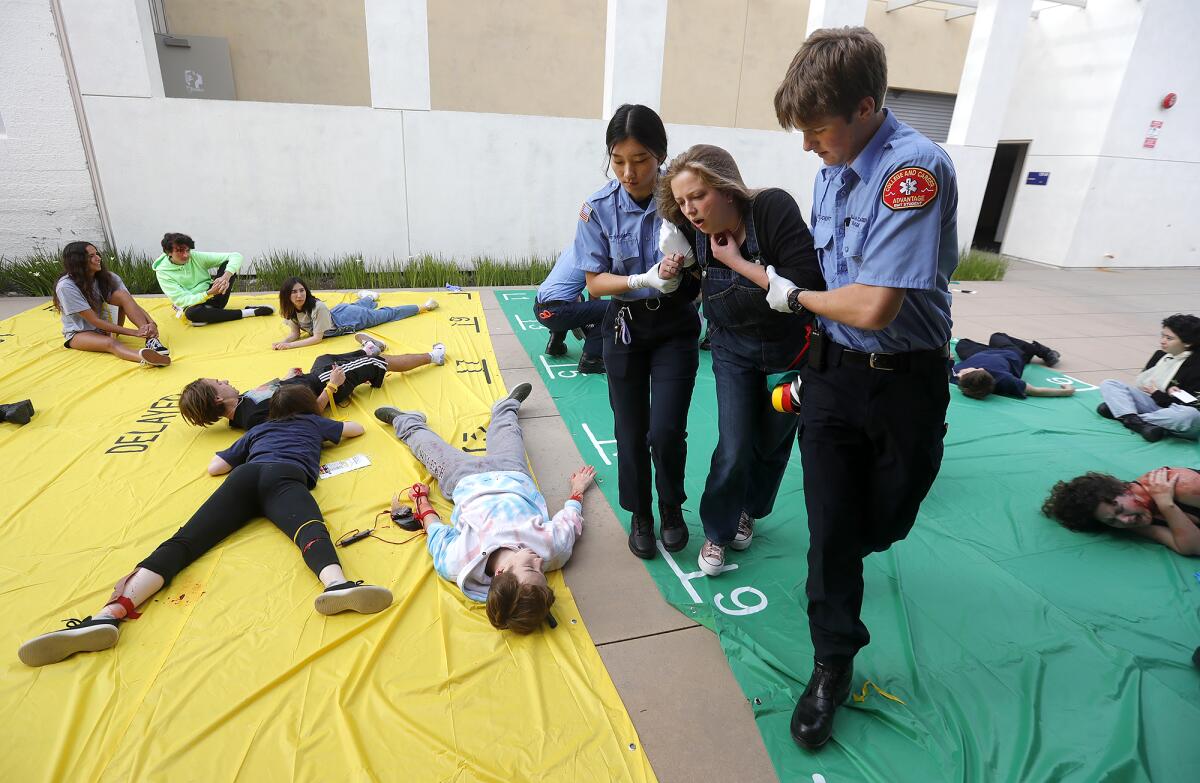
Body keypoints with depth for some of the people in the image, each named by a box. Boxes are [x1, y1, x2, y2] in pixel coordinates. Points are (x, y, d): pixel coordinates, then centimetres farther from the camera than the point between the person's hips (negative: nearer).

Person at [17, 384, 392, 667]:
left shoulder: (257, 430, 41)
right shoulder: (314, 421, 37)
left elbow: (214, 466, 38)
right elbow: (357, 428, 53)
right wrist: (328, 429, 70)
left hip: (246, 476, 3)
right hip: (286, 478, -3)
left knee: (185, 540, -12)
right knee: (311, 529, -31)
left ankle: (112, 612, -39)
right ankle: (337, 585, -64)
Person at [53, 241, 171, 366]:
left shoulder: (105, 277, -6)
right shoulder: (66, 286, -22)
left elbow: (132, 303, -14)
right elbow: (94, 321, -25)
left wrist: (151, 323, -36)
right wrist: (134, 332, -33)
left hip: (104, 327, 5)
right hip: (78, 334, -5)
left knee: (121, 294, -22)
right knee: (110, 343, -39)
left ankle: (151, 339, -41)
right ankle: (144, 357, -74)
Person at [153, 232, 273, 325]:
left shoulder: (196, 257, -6)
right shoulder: (163, 272, -10)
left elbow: (236, 256, -13)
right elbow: (182, 300, -19)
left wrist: (226, 277, -33)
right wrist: (209, 293, -36)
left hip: (212, 297, 2)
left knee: (227, 263, -15)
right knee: (192, 313, -42)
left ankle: (211, 310, -23)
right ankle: (247, 312, -31)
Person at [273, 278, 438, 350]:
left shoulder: (317, 307, -39)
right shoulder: (290, 311, -19)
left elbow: (317, 338, -35)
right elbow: (295, 334, -9)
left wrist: (290, 345, -38)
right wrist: (282, 342, -29)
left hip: (349, 318, -7)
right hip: (337, 312, 7)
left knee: (389, 313, 8)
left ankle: (423, 306, 22)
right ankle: (370, 298, 69)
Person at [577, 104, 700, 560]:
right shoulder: (599, 208, -9)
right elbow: (595, 282, -7)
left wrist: (683, 266, -24)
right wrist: (643, 280, -23)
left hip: (676, 327, -1)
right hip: (624, 328, 1)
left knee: (666, 431, -6)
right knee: (631, 432, 8)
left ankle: (672, 509, 24)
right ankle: (640, 516, 31)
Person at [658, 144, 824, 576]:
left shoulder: (773, 208, -26)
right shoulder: (693, 233, -14)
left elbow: (809, 286, -33)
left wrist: (739, 262, -30)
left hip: (789, 349, -1)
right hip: (733, 350, 2)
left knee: (772, 441, 15)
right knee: (734, 448, -3)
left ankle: (748, 509, 43)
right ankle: (718, 531, 21)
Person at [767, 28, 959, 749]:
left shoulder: (916, 169, -20)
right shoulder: (832, 169, 3)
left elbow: (873, 307, -27)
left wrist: (797, 297, -10)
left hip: (904, 380, -4)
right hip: (832, 368, 5)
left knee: (885, 519, 16)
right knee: (830, 526, 5)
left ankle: (846, 557, 53)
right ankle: (833, 662, 23)